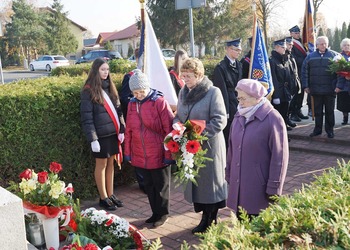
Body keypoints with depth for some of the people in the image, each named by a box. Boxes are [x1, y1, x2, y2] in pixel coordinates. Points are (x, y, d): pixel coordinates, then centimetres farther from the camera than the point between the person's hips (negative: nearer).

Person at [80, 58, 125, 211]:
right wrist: (92, 139, -17)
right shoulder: (89, 91, -10)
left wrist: (121, 129, 4)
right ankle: (103, 198, 17)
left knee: (111, 164, 13)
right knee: (101, 165, 5)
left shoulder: (110, 87, 9)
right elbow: (86, 118, -13)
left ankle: (110, 195, 24)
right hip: (101, 135, -6)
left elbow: (118, 109, 11)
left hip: (113, 133, 6)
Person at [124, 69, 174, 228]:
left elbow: (169, 130, -13)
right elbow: (128, 130, 10)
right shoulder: (132, 104, 3)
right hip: (140, 156, 5)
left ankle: (162, 213, 28)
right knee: (148, 185, 16)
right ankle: (155, 213, 32)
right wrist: (127, 152, 11)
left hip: (158, 155, -5)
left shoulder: (160, 102, -13)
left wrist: (168, 154, -12)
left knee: (161, 185, 10)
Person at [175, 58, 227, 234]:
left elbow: (220, 120, -17)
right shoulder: (183, 92, 7)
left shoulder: (213, 92, -13)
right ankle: (206, 217, 28)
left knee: (209, 180, 6)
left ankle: (209, 219, 22)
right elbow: (178, 116, 16)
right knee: (195, 180, 13)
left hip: (209, 145, -6)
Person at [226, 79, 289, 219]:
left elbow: (279, 157, -13)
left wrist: (274, 189, -12)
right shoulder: (239, 117, 8)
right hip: (238, 185, 6)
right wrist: (229, 174, 15)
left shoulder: (273, 119, -12)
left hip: (259, 190, -6)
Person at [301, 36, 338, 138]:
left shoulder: (334, 55, 1)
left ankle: (329, 130, 20)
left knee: (329, 111, 8)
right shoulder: (310, 56, 5)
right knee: (317, 111, 11)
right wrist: (305, 86, -1)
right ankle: (317, 129, 22)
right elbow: (304, 71, 5)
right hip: (316, 89, 1)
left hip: (330, 90, -1)